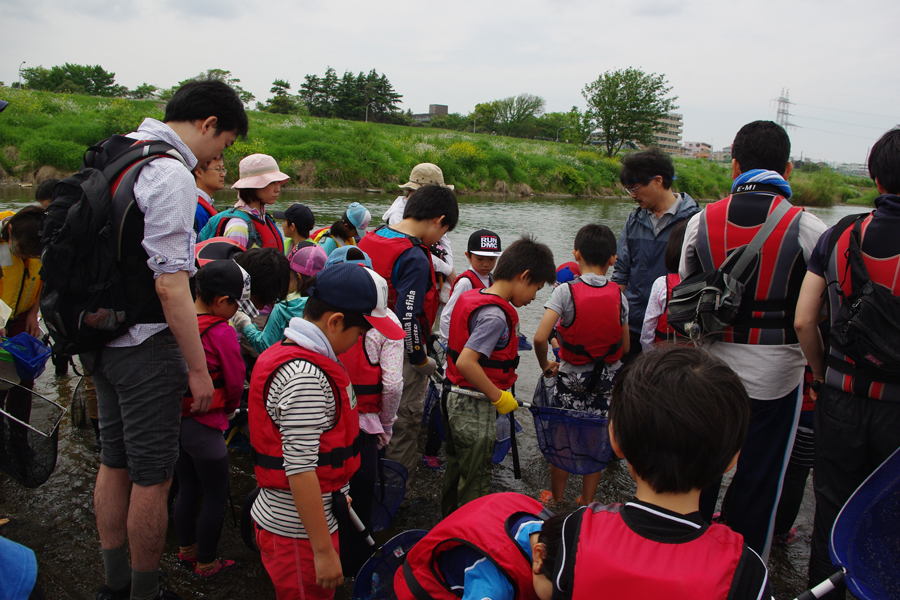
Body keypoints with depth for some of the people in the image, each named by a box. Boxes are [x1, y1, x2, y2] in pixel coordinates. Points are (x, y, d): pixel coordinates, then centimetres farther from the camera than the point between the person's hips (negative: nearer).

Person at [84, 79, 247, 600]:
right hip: (145, 344, -10)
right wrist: (198, 367, -17)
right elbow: (170, 284, -23)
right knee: (153, 476, 4)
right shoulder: (171, 174, -19)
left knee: (114, 463, 19)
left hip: (102, 337, 10)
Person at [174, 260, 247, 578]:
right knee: (216, 497, 9)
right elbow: (235, 382, -12)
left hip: (173, 418, 7)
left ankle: (186, 551, 38)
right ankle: (206, 564, 21)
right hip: (204, 424, -7)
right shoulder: (222, 332, -21)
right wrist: (229, 409, 9)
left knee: (186, 490, 22)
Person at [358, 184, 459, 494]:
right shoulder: (415, 258, -23)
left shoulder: (369, 240, 3)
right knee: (404, 423, 10)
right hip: (401, 353, -8)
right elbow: (408, 318, -28)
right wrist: (421, 360, -14)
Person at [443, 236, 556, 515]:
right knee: (476, 483, 5)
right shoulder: (495, 315, -24)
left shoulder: (471, 297, 5)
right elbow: (466, 362, -32)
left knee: (457, 468, 24)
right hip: (475, 409, -10)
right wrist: (499, 397, -21)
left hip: (455, 398, 10)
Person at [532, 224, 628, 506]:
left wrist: (545, 365, -7)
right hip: (606, 379, 3)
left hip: (571, 377, -3)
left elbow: (540, 337, -24)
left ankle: (556, 501, 27)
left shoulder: (566, 291, -16)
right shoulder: (619, 296, -5)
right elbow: (625, 348, 2)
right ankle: (587, 501, 29)